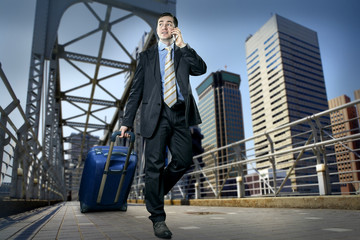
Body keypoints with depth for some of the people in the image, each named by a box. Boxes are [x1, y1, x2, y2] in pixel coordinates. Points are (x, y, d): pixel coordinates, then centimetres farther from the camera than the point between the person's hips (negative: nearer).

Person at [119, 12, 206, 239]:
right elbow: (136, 90, 11)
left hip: (180, 114, 2)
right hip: (156, 114, -1)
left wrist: (182, 45, -4)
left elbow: (201, 69, 0)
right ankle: (158, 218, 7)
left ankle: (155, 191, 22)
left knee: (184, 160, -6)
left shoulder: (184, 53, 20)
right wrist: (127, 121, 3)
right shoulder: (147, 56, 17)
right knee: (155, 165, -4)